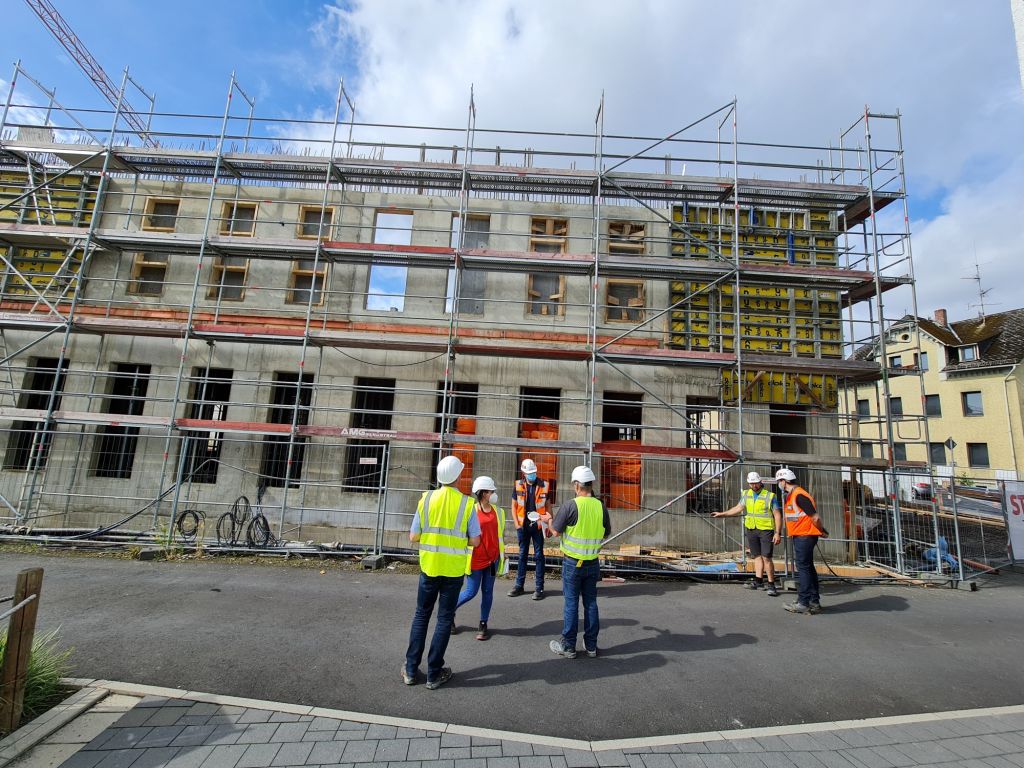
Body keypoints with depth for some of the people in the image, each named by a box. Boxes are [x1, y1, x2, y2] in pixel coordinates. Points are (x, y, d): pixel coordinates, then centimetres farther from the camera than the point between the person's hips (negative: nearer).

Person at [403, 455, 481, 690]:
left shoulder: (426, 499, -8)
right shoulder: (466, 503, -13)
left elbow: (413, 536, -5)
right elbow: (475, 541, -9)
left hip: (429, 566, 2)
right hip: (453, 570, -2)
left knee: (421, 616, 19)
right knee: (444, 619, 12)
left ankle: (411, 670, 27)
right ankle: (434, 674, 22)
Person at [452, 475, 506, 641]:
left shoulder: (498, 511, 3)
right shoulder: (472, 511, -12)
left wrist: (502, 552, 14)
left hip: (492, 558, 4)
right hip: (475, 558, -4)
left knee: (487, 591, 11)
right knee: (471, 591, 3)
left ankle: (483, 624, 25)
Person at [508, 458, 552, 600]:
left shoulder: (543, 486, -4)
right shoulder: (518, 485, -1)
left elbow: (547, 506, 4)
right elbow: (514, 506, 6)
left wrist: (550, 522, -5)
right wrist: (517, 524, -2)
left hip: (538, 525, -1)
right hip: (523, 525, 2)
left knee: (538, 556, 6)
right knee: (522, 555, 13)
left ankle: (539, 587, 15)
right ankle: (519, 585, 23)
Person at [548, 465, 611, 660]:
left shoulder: (569, 506, -19)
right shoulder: (601, 507, -5)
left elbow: (556, 532, -11)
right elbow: (606, 534, 7)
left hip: (573, 562, -4)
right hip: (593, 563, 4)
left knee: (571, 604, 7)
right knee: (590, 603, 15)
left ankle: (568, 646, 18)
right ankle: (591, 645, 25)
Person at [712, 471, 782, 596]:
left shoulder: (770, 496, -7)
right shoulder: (746, 494, 8)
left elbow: (777, 515, -6)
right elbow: (738, 508, 15)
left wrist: (778, 533, -12)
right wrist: (722, 514, 12)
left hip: (766, 530, -5)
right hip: (751, 530, 5)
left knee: (766, 557, -6)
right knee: (757, 556, 10)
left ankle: (771, 584, 4)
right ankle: (758, 580, 16)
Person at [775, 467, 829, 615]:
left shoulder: (799, 495, -18)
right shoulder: (790, 496, 14)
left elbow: (815, 517, -19)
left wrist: (822, 532, -5)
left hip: (804, 536, -10)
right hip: (799, 536, 10)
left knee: (804, 568, -5)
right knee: (808, 568, 15)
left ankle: (803, 603, 1)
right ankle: (814, 602, 24)